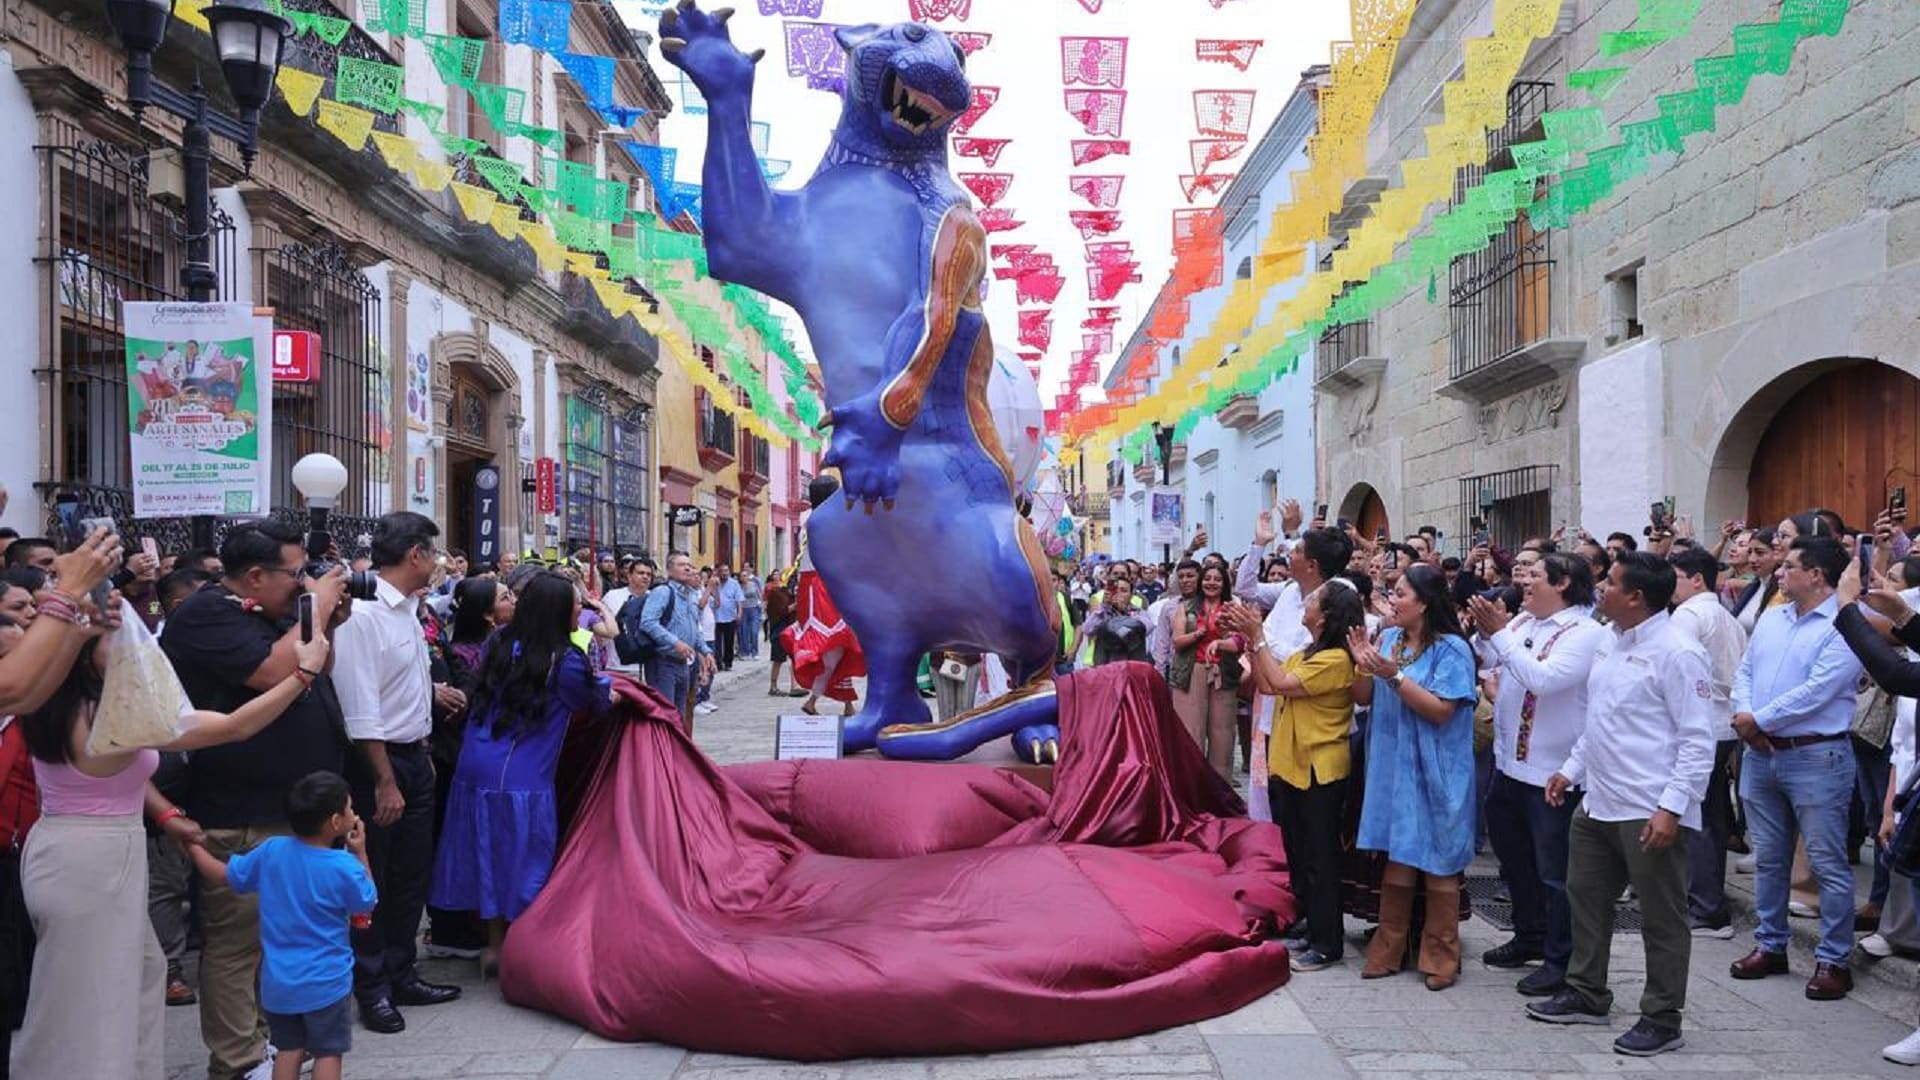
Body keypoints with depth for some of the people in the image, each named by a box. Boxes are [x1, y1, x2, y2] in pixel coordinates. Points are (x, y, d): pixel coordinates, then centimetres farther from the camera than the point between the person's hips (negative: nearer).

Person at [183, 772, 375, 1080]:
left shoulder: (272, 852, -5)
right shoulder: (344, 867, -17)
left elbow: (223, 876, 7)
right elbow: (367, 903, 0)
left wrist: (192, 844, 21)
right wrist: (361, 854, 6)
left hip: (278, 982, 5)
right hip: (326, 982, -5)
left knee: (288, 1049, 16)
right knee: (328, 1052, 5)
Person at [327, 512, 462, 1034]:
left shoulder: (409, 610, 9)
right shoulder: (363, 614, -19)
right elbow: (361, 710, -22)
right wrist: (385, 781, -21)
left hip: (414, 757, 9)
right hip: (377, 761, -9)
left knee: (413, 873, 17)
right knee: (372, 880, 5)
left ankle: (401, 975, 30)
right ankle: (372, 988, 18)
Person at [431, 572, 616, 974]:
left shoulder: (499, 644, 5)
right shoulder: (564, 662, -13)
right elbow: (598, 703, 1)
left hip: (475, 766, 6)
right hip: (520, 776, -6)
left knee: (488, 852, 15)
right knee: (520, 858, 6)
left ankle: (494, 944, 26)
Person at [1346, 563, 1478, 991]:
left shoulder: (1451, 649, -12)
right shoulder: (1388, 639, 6)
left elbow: (1441, 710, -19)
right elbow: (1364, 699, 9)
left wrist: (1395, 675, -24)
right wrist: (1365, 667, -10)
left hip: (1433, 774, -5)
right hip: (1392, 768, 5)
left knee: (1437, 864, 5)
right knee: (1396, 859, 11)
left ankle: (1441, 956, 17)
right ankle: (1388, 950, 20)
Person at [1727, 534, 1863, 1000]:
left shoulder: (1844, 627, -13)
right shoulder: (1771, 619, 11)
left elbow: (1816, 692, -20)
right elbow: (1744, 672, 12)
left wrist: (1758, 719, -13)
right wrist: (1743, 715, -7)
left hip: (1816, 757, -7)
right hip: (1760, 754, 7)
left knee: (1828, 864, 0)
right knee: (1768, 859, 15)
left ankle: (1833, 959, 11)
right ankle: (1770, 945, 27)